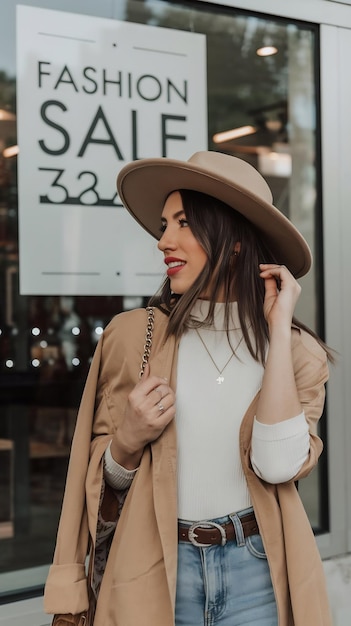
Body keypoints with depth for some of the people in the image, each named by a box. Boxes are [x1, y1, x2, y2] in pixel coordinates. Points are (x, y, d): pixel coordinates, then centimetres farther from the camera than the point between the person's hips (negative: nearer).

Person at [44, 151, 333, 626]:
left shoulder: (296, 350, -2)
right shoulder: (132, 334, -4)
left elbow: (278, 465, -19)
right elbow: (105, 478, 6)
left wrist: (279, 329, -14)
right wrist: (128, 441, -16)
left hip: (257, 570, 0)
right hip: (154, 570, 0)